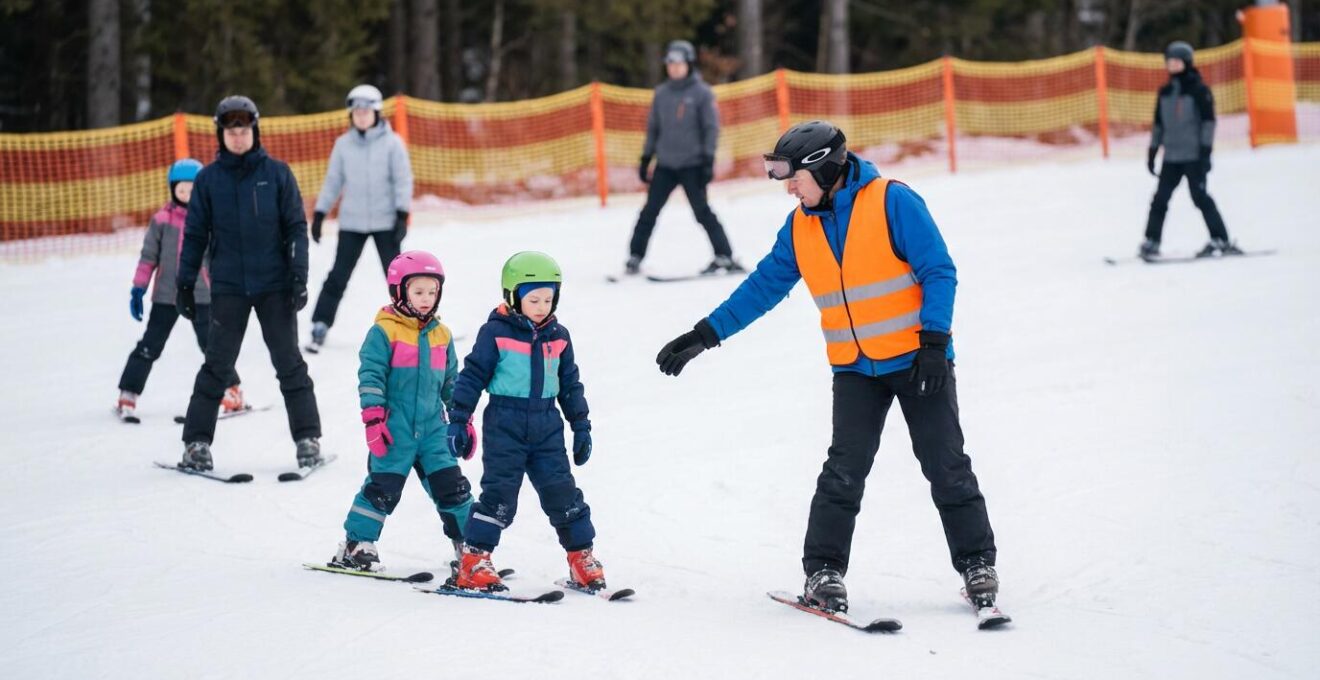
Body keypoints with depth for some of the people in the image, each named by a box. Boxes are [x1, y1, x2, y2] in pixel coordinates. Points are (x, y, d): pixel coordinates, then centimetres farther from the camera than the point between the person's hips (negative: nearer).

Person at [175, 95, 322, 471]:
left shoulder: (276, 173, 1)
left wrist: (299, 277, -6)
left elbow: (296, 228, 2)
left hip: (275, 285, 0)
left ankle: (307, 439, 10)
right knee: (217, 365, -1)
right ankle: (197, 441, 4)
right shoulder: (208, 179, 4)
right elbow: (195, 235, 8)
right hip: (228, 287, 0)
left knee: (289, 363, 3)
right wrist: (185, 284, 6)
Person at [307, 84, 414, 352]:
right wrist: (319, 214, 6)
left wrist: (402, 215, -11)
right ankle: (319, 327, 1)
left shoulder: (391, 143, -4)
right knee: (338, 276, -2)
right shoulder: (343, 144, 4)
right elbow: (333, 181, 9)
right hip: (351, 222, 2)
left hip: (385, 221, -2)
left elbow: (403, 180, -4)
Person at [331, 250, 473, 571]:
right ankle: (355, 545, 5)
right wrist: (373, 418, -16)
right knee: (383, 487, -5)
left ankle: (468, 545, 15)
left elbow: (451, 382, 20)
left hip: (432, 427, 5)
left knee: (451, 485, 4)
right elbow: (371, 375, -9)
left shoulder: (441, 335, 11)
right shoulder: (384, 332, -6)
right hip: (395, 427, -5)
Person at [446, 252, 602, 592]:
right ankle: (473, 562, 0)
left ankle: (582, 556, 13)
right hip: (505, 426, -4)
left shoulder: (558, 337, 9)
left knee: (562, 491, 3)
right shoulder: (495, 333, -6)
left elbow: (570, 384, 17)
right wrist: (458, 421, -7)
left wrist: (581, 426, 15)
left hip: (547, 427, 4)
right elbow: (472, 376, -4)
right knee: (499, 493, -6)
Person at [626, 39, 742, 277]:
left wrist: (708, 159, -12)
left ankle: (725, 257, -4)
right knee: (649, 211, 1)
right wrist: (646, 159, 14)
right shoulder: (661, 94, 11)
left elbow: (711, 128, -5)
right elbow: (653, 128, 17)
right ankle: (635, 257, 8)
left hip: (692, 165, -4)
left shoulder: (701, 93, -3)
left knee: (702, 211, -9)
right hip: (665, 165, 4)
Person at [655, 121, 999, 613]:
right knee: (844, 470, -7)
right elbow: (763, 286, 13)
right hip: (854, 369, 4)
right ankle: (823, 570, 0)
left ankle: (977, 563, 10)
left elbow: (939, 272, -12)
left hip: (918, 360, -4)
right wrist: (705, 334, 9)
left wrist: (934, 341, -19)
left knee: (946, 466, 0)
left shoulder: (892, 203, -11)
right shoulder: (800, 227, 6)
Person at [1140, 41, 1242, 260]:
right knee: (1160, 198, 0)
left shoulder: (1199, 90, -3)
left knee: (1199, 196, -8)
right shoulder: (1165, 92, 14)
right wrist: (1152, 150, 17)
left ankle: (1221, 240, -4)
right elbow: (1158, 123, 21)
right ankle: (1151, 242, 5)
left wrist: (1206, 150, -14)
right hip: (1171, 157, 6)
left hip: (1194, 155, -6)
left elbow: (1208, 120, -7)